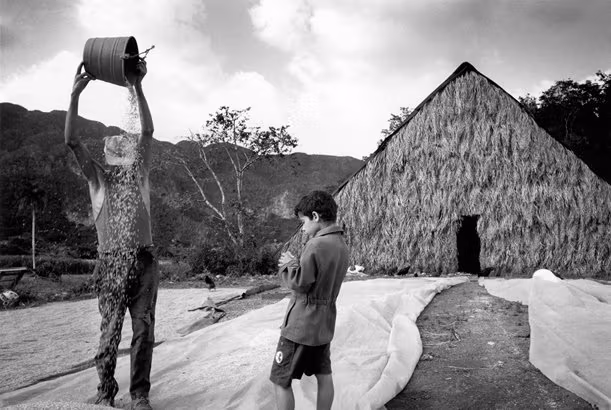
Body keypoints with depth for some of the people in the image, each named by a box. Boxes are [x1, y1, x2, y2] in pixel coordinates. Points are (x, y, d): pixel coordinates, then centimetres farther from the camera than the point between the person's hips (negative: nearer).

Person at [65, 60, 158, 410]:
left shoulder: (139, 172, 11)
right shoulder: (98, 177, 9)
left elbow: (148, 132, 0)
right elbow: (72, 141, -2)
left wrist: (137, 87, -7)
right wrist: (76, 95, -10)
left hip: (143, 259, 1)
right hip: (111, 260, -1)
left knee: (144, 329, 3)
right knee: (110, 329, 5)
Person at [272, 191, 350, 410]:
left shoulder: (316, 245, -23)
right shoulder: (341, 245, 5)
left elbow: (299, 283, -20)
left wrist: (289, 264, -3)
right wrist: (297, 264, 3)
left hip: (301, 325, -8)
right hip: (324, 323, 9)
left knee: (281, 380, 3)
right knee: (324, 376, 16)